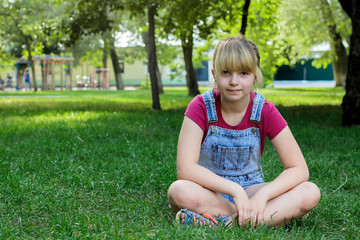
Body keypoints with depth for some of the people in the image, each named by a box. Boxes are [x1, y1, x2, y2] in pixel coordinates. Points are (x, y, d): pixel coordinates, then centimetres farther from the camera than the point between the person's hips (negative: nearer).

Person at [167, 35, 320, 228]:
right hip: (210, 191, -2)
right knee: (180, 191, -38)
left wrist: (262, 195, -28)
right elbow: (185, 168, -23)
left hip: (250, 189, 2)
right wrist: (235, 190, -31)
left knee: (310, 193, -24)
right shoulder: (201, 106, -12)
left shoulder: (265, 111, -7)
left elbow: (299, 169, -10)